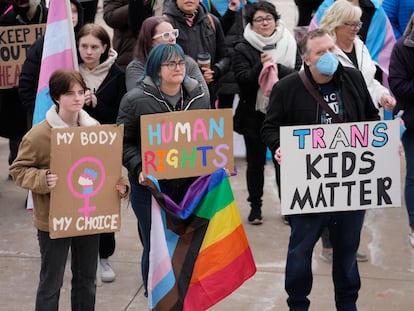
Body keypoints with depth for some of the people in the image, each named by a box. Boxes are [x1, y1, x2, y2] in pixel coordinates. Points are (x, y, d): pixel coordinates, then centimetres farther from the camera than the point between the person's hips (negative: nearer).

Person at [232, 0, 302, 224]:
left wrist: (276, 68, -19)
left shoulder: (289, 44, 4)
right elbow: (242, 80, -10)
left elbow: (299, 75, -6)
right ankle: (255, 206, 21)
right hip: (254, 115, 0)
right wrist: (260, 67, -24)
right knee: (255, 162, 9)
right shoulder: (242, 49, 0)